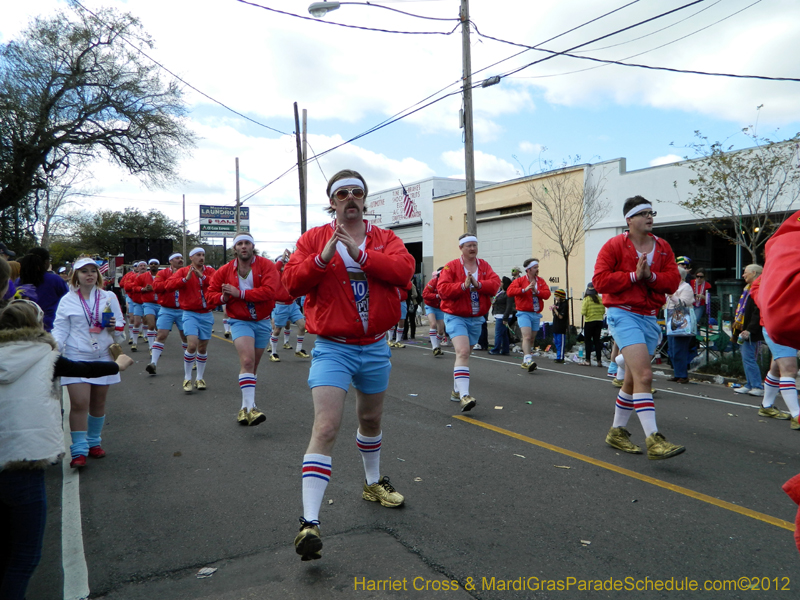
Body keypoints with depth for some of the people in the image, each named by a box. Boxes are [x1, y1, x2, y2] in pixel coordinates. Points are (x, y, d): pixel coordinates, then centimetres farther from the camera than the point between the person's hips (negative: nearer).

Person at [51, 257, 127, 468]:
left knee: (98, 403, 11)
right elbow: (60, 329, 2)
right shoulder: (67, 301, 3)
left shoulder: (109, 297, 7)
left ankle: (94, 442, 28)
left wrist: (114, 327, -13)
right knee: (79, 403, -11)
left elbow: (120, 327, 10)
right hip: (76, 357, -2)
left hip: (103, 356, 2)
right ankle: (79, 450, -3)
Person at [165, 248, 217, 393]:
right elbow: (168, 286, -11)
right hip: (190, 314, -3)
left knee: (203, 348, 10)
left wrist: (203, 276, -22)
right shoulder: (183, 271, 2)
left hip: (207, 314, 3)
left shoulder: (210, 271, 7)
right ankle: (187, 379, 0)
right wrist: (186, 278, -21)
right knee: (192, 345, -16)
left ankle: (200, 378, 26)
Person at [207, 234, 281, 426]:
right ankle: (250, 408, -23)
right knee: (247, 361, -21)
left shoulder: (266, 265, -9)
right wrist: (223, 297, -15)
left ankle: (245, 407, 25)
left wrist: (240, 293, -22)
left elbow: (269, 291, -23)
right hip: (240, 322, -1)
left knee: (252, 366, 12)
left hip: (263, 322, 1)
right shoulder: (225, 271, -1)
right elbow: (211, 293, 7)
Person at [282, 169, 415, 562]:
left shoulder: (384, 238, 3)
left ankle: (373, 484, 47)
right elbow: (291, 282, -10)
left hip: (375, 348, 4)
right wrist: (322, 258, -25)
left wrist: (360, 253, -24)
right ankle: (309, 522, -11)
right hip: (332, 348, -3)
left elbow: (404, 270, -16)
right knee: (326, 428, -16)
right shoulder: (314, 238, -1)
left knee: (371, 420, 23)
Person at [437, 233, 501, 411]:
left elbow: (495, 283, -7)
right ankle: (464, 396, -28)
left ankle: (456, 391, 33)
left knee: (463, 354, 17)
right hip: (455, 317, -5)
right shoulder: (451, 266, -4)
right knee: (462, 352, -22)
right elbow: (442, 289, -15)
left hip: (476, 318, 5)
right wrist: (463, 286, -24)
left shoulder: (484, 266, 8)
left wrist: (477, 284, -23)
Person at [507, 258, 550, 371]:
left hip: (536, 314, 6)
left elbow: (547, 294, 0)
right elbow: (510, 291, -16)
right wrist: (524, 289, -22)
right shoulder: (520, 280, -2)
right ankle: (528, 360, -27)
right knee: (527, 337, -20)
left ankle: (526, 362, 23)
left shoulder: (541, 281, 12)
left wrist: (537, 291, -16)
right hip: (524, 313, -5)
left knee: (532, 339, 12)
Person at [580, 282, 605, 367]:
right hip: (599, 321, 4)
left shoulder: (587, 299, -11)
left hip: (589, 322, -4)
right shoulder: (600, 299, 0)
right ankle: (599, 360, 9)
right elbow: (603, 311, 2)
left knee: (588, 341, 6)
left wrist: (582, 306, 5)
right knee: (597, 340, 10)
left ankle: (588, 360, 6)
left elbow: (583, 312, -14)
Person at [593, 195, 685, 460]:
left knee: (633, 379, 13)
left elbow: (673, 280, 4)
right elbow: (600, 280, -11)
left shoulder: (662, 247, 12)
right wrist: (634, 275, -14)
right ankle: (653, 440, -19)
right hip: (623, 314, -6)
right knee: (644, 375, -19)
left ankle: (617, 431, 28)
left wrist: (651, 276, -13)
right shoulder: (615, 245, -4)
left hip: (650, 317, 7)